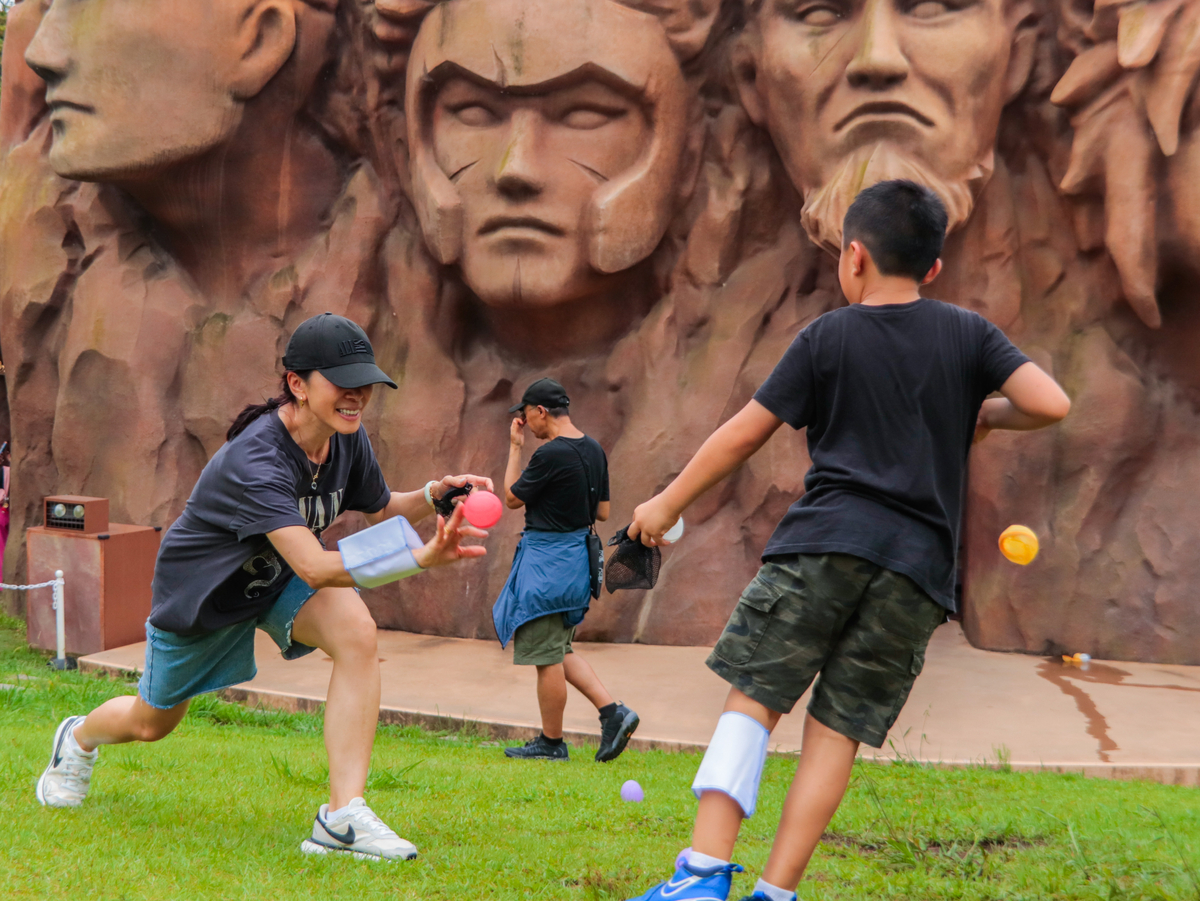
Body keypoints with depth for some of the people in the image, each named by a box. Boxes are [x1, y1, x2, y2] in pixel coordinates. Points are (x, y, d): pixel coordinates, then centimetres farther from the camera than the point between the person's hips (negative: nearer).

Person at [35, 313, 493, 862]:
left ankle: (343, 817, -28)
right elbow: (313, 568, -49)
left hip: (281, 580, 5)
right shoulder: (255, 458, -40)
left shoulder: (348, 439, -17)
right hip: (200, 591, -4)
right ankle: (79, 737, 57)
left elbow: (380, 511, 4)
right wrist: (421, 558, -60)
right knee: (151, 724, 17)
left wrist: (433, 494, -18)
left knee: (357, 632, -29)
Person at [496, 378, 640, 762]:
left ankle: (551, 742, 12)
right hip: (578, 554, 9)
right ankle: (613, 712, 10)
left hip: (547, 560, -9)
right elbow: (602, 511, 12)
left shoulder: (550, 454, -20)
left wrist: (515, 448, 1)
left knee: (547, 657, 2)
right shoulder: (594, 450, 6)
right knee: (559, 650, 19)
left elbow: (512, 499, -6)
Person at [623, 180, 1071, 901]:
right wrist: (985, 414, 19)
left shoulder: (826, 339, 7)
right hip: (919, 567, 2)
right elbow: (1051, 404, -2)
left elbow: (743, 436, 8)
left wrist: (666, 505, 18)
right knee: (839, 731, 5)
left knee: (754, 697, 2)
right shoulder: (970, 334, 11)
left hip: (826, 541, -2)